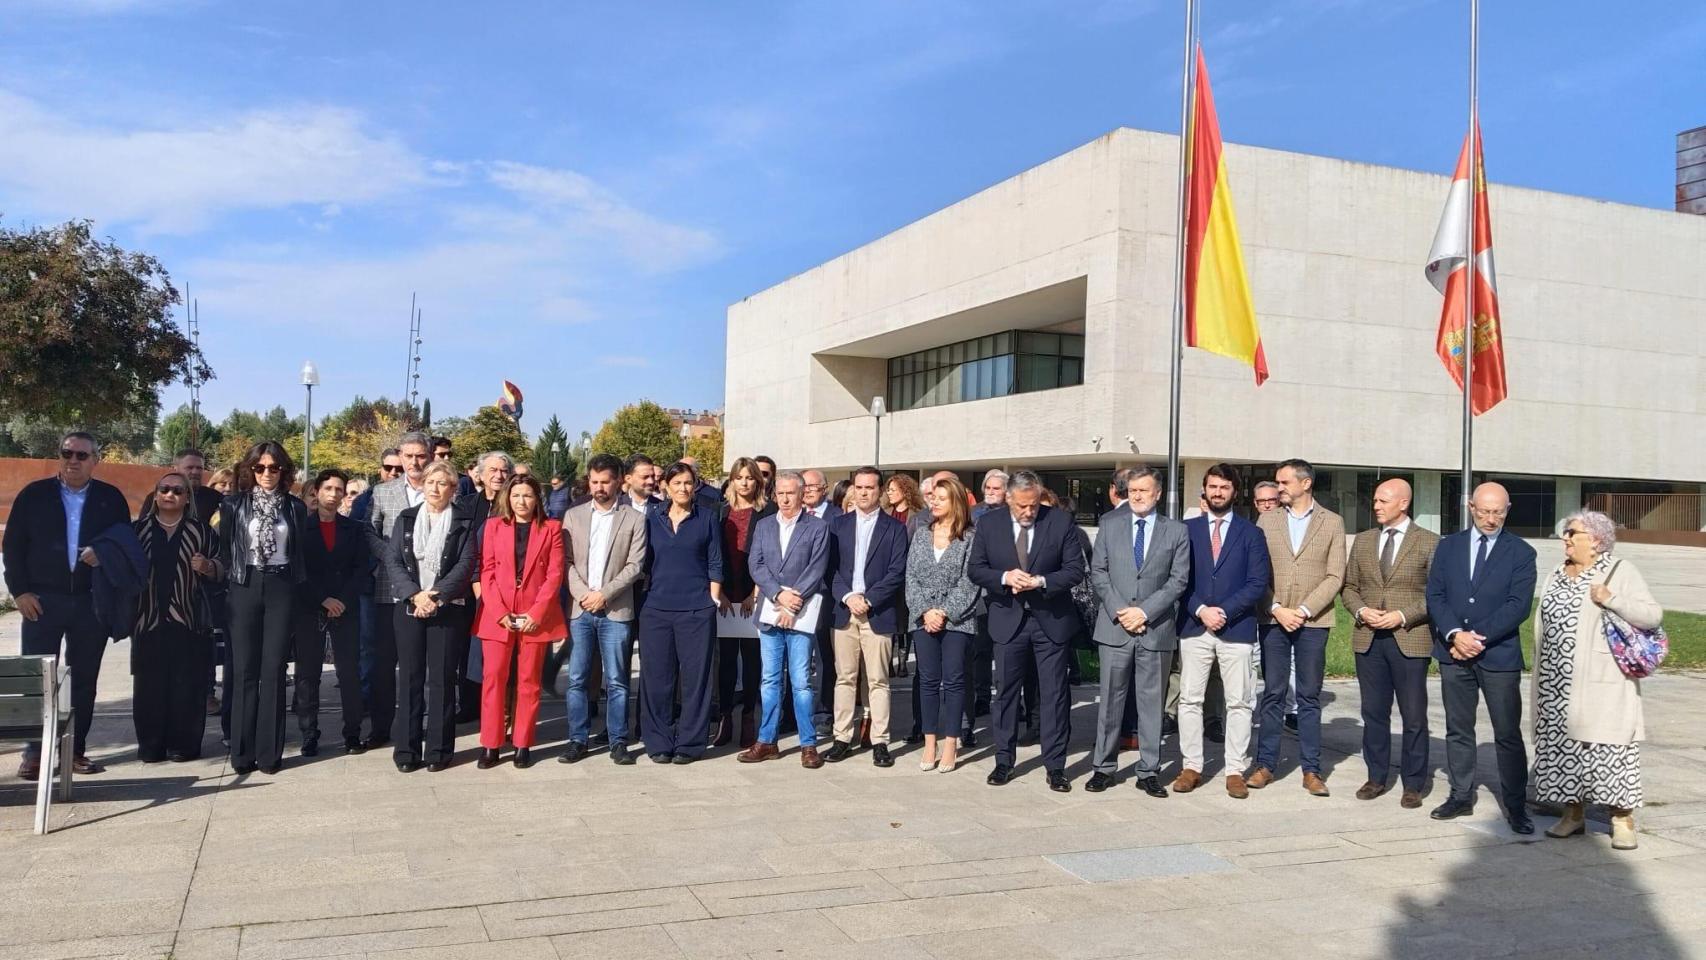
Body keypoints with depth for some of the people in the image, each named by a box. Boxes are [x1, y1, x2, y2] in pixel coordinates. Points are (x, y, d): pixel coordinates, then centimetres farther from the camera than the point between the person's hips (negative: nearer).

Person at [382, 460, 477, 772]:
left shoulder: (464, 522, 4)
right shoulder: (405, 519, 10)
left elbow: (466, 564, -4)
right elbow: (392, 561, 2)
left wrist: (435, 596, -14)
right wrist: (415, 595, -12)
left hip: (448, 608, -2)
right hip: (408, 606, 2)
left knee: (441, 677, 0)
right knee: (410, 676, 3)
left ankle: (438, 749, 7)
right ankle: (406, 749, 9)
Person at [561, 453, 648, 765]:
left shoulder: (634, 519, 3)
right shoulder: (573, 515, 9)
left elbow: (635, 565, -3)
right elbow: (566, 561, 5)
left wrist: (604, 594, -11)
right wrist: (582, 593, -9)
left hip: (616, 610, -2)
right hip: (579, 609, 2)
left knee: (616, 680, 2)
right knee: (577, 679, 5)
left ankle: (618, 742, 9)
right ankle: (577, 740, 14)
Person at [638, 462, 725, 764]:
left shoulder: (707, 519, 5)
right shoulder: (652, 519, 10)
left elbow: (715, 563, 4)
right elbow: (644, 562, 13)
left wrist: (714, 599, -2)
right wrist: (642, 596, 5)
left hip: (697, 609, -2)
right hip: (656, 608, 2)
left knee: (695, 676, 1)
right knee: (657, 677, 3)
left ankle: (689, 743, 10)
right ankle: (658, 742, 14)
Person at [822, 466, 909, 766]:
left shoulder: (894, 528, 4)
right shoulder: (838, 524, 11)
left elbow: (897, 572, -3)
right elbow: (831, 567, 5)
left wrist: (868, 600, -11)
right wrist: (847, 596, -9)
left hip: (878, 613, -2)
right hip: (844, 611, 2)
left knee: (878, 680, 1)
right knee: (845, 678, 5)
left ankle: (879, 742, 6)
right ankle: (842, 739, 11)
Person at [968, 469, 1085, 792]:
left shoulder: (1061, 521, -6)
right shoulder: (989, 524, -2)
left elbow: (1075, 569, -6)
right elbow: (976, 569, 0)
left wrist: (1041, 581, -21)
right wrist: (1005, 577, -19)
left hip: (1051, 620, -1)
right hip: (1009, 619, 1)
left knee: (1054, 694, 3)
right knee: (1006, 693, 9)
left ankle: (1055, 766, 12)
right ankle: (1004, 761, 22)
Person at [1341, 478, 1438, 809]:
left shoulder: (1429, 542, -1)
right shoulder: (1363, 540, 11)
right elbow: (1350, 586, 14)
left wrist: (1403, 616, -15)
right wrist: (1361, 611, -5)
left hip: (1410, 640, -4)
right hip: (1368, 639, 4)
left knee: (1414, 717, 3)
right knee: (1374, 713, 10)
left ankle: (1413, 784, 14)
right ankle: (1376, 777, 21)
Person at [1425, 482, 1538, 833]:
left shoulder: (1521, 553, -1)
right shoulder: (1448, 546, 8)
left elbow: (1518, 606, -9)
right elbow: (1435, 596, 2)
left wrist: (1479, 637, -15)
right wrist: (1455, 634, -13)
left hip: (1499, 655, -3)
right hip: (1453, 652, 3)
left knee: (1508, 734, 0)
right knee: (1458, 730, 11)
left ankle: (1515, 806, 10)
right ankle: (1461, 797, 22)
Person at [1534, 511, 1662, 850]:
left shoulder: (1621, 571, -2)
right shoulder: (1557, 575, 15)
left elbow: (1653, 616, -9)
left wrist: (1612, 600, -20)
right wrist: (1540, 676, 16)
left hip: (1601, 682, -6)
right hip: (1558, 683, 6)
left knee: (1607, 744, -5)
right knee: (1562, 742, 7)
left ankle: (1622, 819, 4)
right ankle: (1573, 814, 17)